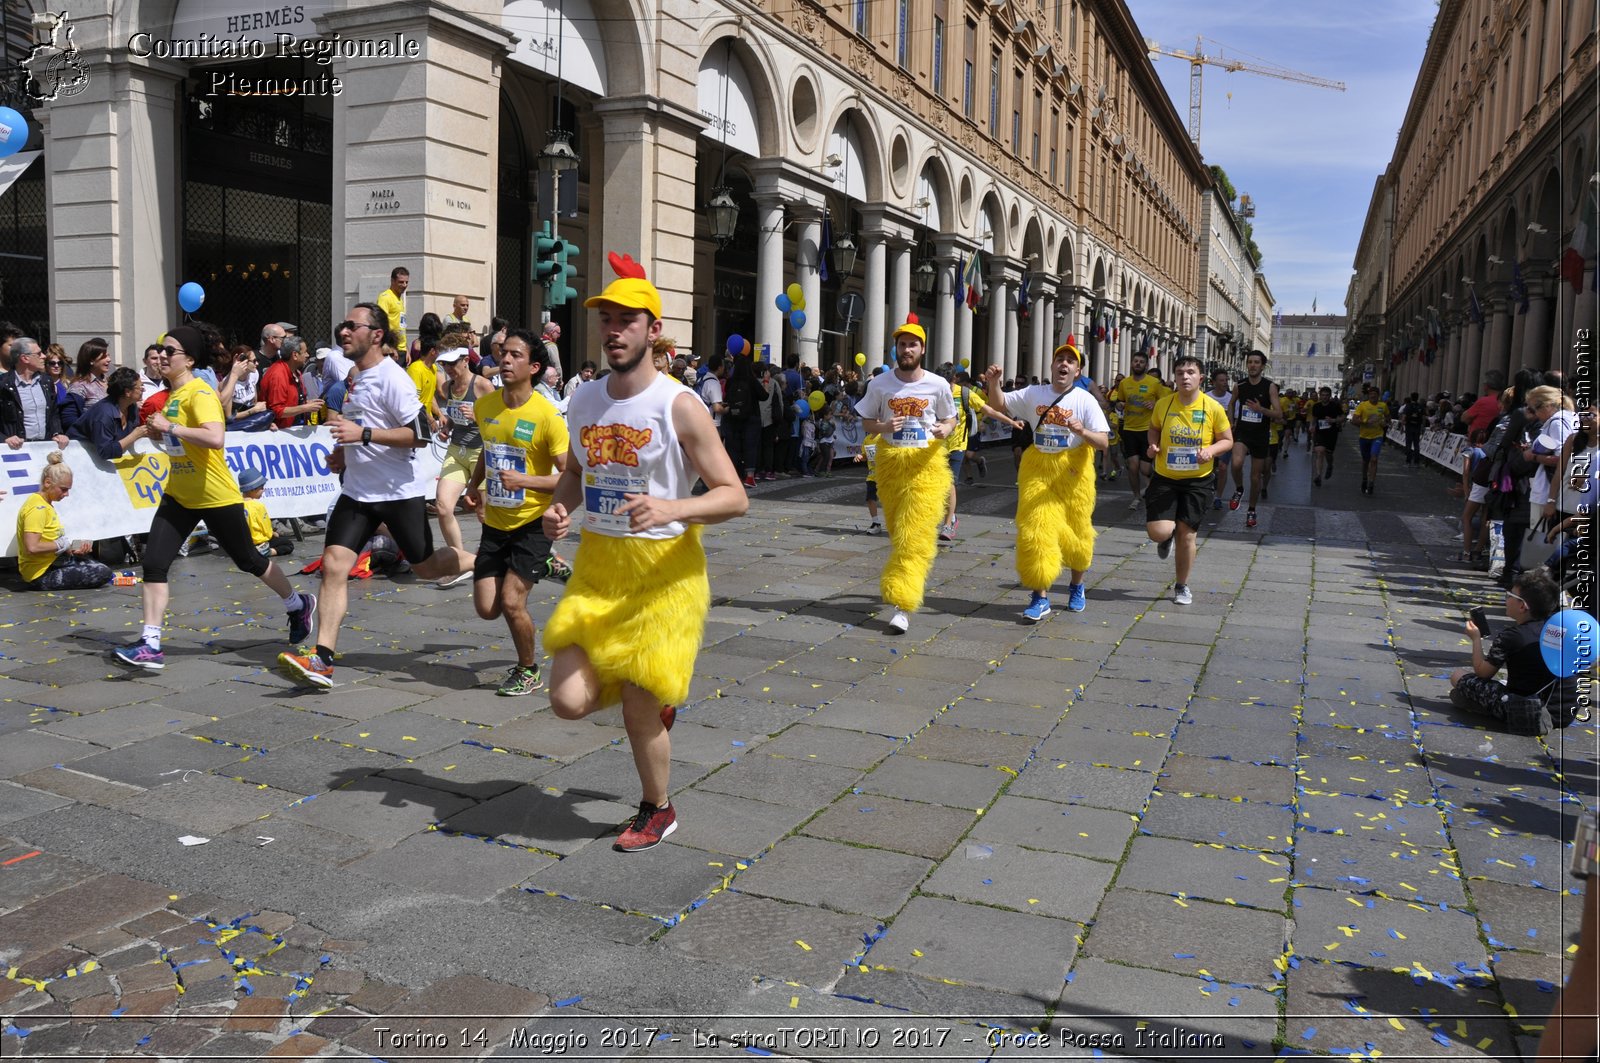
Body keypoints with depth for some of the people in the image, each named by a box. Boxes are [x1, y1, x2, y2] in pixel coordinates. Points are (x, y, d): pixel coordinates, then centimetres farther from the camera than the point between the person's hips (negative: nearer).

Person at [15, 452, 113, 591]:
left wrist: (72, 547, -5)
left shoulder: (46, 504, 10)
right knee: (104, 573, -13)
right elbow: (32, 547, -31)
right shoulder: (37, 508, -21)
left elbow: (48, 539, 9)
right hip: (40, 575, -10)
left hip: (52, 562, 10)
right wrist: (61, 544, -18)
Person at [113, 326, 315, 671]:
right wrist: (158, 432, 5)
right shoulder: (172, 394, 9)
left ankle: (299, 605, 33)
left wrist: (169, 427, -30)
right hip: (179, 495, 8)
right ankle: (151, 645, -3)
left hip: (216, 497, -8)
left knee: (249, 561, 9)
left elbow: (215, 438, -35)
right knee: (153, 562, -6)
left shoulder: (200, 393, -18)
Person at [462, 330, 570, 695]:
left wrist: (525, 480, -28)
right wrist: (474, 485, 9)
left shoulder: (546, 415, -17)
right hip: (495, 522, 6)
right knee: (487, 608, 4)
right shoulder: (484, 405, 1)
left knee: (511, 602, -11)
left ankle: (529, 671, 15)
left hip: (533, 522, -6)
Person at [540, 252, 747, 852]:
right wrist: (559, 507, -1)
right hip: (596, 565, 5)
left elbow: (733, 497, -14)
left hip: (664, 570, -5)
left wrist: (669, 509, -31)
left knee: (640, 711, 1)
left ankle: (657, 811, 29)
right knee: (569, 701, -5)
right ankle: (648, 695, 29)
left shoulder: (679, 406, -13)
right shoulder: (584, 400, 6)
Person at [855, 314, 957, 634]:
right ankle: (915, 576, 39)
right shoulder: (880, 384, 1)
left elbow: (951, 421, 10)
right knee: (897, 530, 13)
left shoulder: (938, 385, -1)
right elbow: (866, 423, 9)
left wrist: (945, 430, -13)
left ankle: (902, 605, -12)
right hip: (890, 461, 3)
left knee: (914, 534, -10)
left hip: (926, 464, -2)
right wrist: (884, 426, -13)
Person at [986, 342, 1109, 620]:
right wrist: (993, 383, -16)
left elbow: (1103, 442, -9)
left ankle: (1077, 586, 36)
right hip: (1037, 469, 1)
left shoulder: (1085, 400, -5)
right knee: (1035, 530, -8)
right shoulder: (1034, 393, 3)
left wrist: (1082, 432, -29)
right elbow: (999, 404, 4)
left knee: (1076, 532, 10)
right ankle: (1040, 597, -1)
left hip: (1072, 471, -1)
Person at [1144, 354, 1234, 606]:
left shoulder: (1213, 408, -7)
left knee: (1187, 533, 4)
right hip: (1164, 478, 1)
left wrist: (1211, 450, -19)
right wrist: (1153, 445, -6)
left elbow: (1228, 441, 2)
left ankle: (1182, 586, 24)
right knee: (1158, 532, -12)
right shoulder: (1163, 404, -4)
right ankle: (1168, 535, 29)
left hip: (1197, 481, -1)